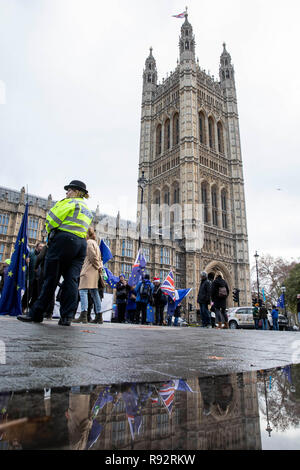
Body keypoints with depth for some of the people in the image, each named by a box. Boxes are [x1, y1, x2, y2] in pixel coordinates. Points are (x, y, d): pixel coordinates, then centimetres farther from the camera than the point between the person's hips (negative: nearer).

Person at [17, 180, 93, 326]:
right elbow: (86, 229, 18)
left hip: (64, 239, -7)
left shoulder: (69, 203, 5)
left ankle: (36, 313, 2)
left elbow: (52, 220, -1)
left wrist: (50, 232, 18)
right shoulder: (88, 211, 28)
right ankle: (66, 317, -4)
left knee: (51, 278, -4)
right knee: (71, 280, 0)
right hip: (82, 244, 7)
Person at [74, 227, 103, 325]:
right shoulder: (95, 243, 24)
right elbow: (98, 258, 23)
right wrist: (100, 267, 12)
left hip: (88, 270, -9)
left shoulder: (89, 242, -6)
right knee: (94, 292, 10)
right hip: (94, 272, 10)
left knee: (83, 291, -13)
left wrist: (98, 267, -4)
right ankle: (99, 316, 11)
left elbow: (93, 257, -14)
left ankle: (83, 315, -23)